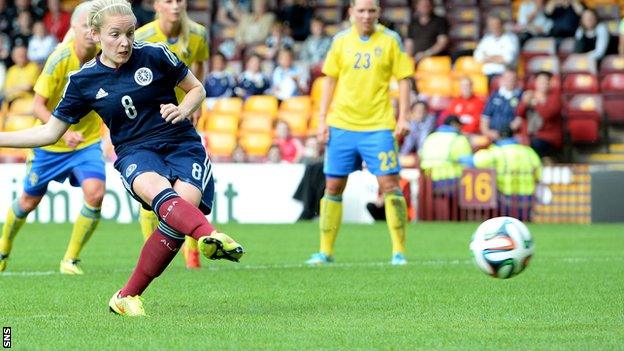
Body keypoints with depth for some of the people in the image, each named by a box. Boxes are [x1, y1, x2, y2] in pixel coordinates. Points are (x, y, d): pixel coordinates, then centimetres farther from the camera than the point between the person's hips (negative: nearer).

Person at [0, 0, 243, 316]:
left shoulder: (155, 55, 0)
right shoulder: (83, 81, 4)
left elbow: (197, 89, 14)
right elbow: (50, 132, 13)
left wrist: (183, 110, -7)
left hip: (182, 146, 0)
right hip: (135, 152, 0)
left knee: (185, 203, -28)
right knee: (157, 192, -36)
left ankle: (128, 296, -16)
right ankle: (210, 236, -66)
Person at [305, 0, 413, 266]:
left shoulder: (390, 40, 0)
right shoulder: (341, 41, 7)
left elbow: (403, 80, 2)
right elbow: (330, 81, 12)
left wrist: (403, 117, -8)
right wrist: (322, 120, 6)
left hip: (378, 126, -3)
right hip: (341, 124, 3)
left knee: (390, 185, -9)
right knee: (333, 187, 5)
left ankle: (399, 251, -4)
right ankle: (326, 251, 13)